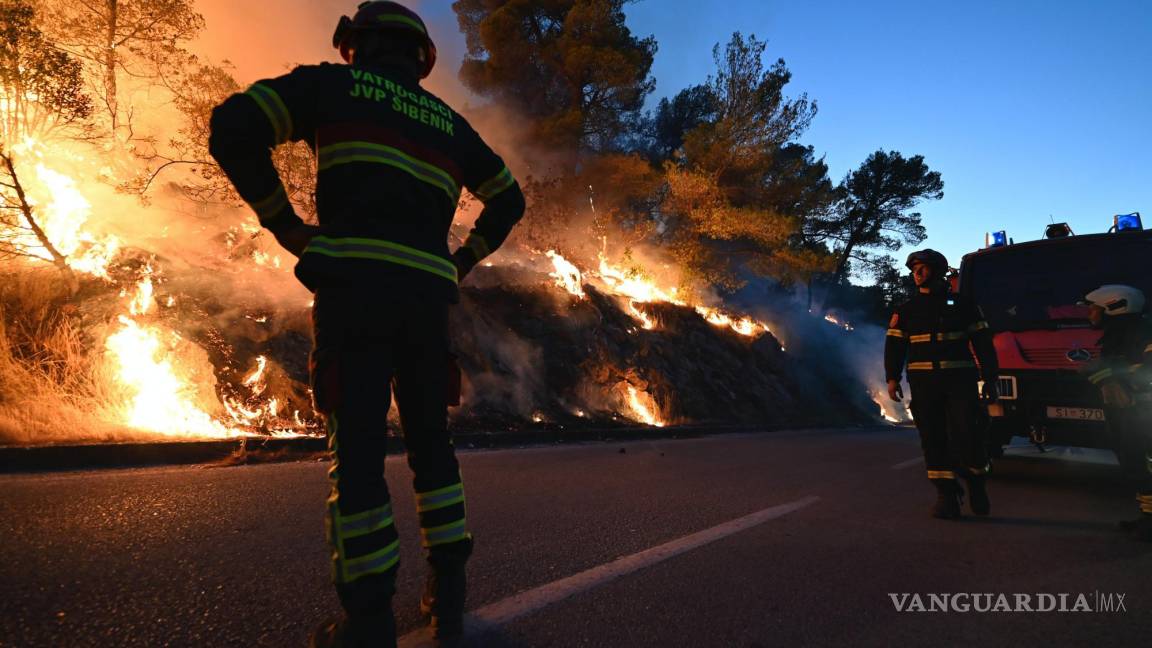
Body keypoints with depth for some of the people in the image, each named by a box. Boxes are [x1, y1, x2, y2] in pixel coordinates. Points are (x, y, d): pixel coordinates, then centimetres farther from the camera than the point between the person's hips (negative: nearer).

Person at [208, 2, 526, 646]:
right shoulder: (449, 121, 24)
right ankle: (449, 594, 19)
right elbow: (509, 199, 28)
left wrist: (283, 224, 10)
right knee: (431, 439, 13)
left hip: (354, 285, -3)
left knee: (357, 445, 0)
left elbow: (233, 130, 3)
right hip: (428, 294, 4)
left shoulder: (334, 83, 13)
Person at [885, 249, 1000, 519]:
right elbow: (894, 345, 7)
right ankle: (946, 496, 7)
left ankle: (977, 485, 16)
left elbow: (983, 343, 9)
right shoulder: (907, 310, 12)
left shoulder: (963, 305, 9)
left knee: (968, 434, -9)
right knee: (934, 439, 0)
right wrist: (892, 378, -4)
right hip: (923, 383, 2)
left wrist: (990, 379, 3)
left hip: (960, 380, -1)